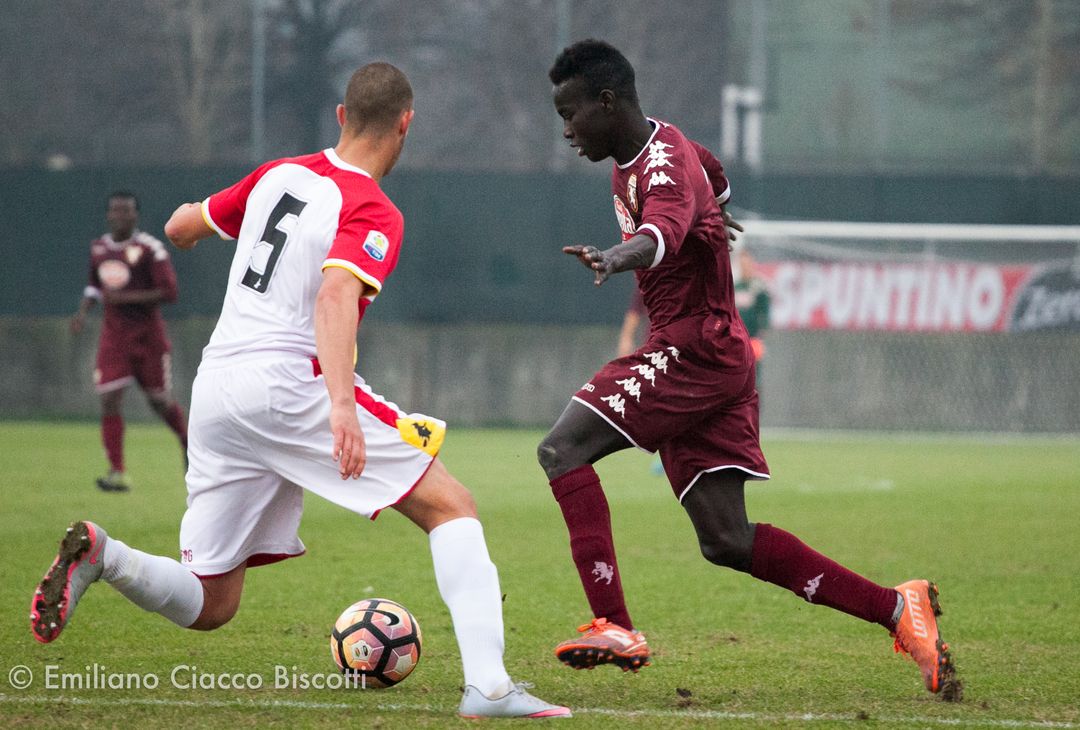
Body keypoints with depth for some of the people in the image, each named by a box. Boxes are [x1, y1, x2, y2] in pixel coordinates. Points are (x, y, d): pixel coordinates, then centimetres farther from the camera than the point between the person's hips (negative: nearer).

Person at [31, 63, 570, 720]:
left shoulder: (279, 175, 15)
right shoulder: (374, 215, -6)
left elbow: (181, 227, 29)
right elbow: (336, 295, -25)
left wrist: (190, 221, 54)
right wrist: (342, 405, -37)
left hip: (213, 391, 7)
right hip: (291, 385, -7)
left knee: (208, 606, 12)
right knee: (452, 506, -2)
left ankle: (101, 555, -16)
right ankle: (488, 685, -19)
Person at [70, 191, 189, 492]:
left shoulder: (150, 249, -13)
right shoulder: (98, 248, 6)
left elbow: (169, 293, -18)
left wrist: (125, 298, -22)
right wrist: (83, 310, 3)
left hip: (148, 335, -4)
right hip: (114, 335, 4)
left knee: (160, 403, 8)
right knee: (109, 400, -11)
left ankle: (189, 444, 38)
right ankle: (117, 473, -10)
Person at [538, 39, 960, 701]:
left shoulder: (663, 163, -17)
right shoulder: (631, 160, 14)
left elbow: (662, 233, -41)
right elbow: (710, 181, 37)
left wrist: (618, 256, -60)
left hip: (693, 348, -10)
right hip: (714, 358, 10)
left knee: (563, 449, -17)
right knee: (727, 542, 4)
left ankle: (615, 627, -25)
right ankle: (897, 608, 4)